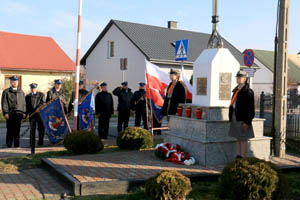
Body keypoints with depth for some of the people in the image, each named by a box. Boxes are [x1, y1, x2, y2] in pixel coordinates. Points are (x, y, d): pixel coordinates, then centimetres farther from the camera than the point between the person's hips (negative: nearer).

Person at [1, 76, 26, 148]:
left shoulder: (21, 92, 18)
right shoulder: (6, 92, 8)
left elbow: (24, 103, 16)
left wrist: (24, 112, 7)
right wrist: (5, 112, -8)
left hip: (19, 113, 2)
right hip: (10, 114, -2)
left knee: (17, 130, 2)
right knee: (10, 130, 0)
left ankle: (17, 145, 7)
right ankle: (9, 145, 8)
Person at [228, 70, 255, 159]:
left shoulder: (248, 91, -10)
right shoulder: (236, 90, 15)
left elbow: (250, 108, -14)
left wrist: (247, 122, -18)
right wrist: (231, 118, 15)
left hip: (243, 119, -8)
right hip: (235, 118, 8)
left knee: (243, 139, -2)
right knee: (238, 139, 13)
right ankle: (238, 157, 21)